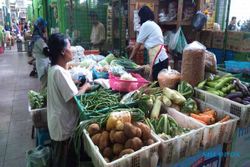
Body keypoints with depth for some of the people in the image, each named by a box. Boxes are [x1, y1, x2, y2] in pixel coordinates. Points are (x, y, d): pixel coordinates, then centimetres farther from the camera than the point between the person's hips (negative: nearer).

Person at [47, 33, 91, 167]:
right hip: (63, 123, -9)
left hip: (62, 121, 9)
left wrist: (79, 87, 2)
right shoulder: (59, 71, -25)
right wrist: (85, 87, -11)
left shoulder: (55, 69, 5)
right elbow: (74, 97, -26)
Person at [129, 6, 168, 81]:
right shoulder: (154, 24, 22)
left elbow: (137, 45, 1)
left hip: (158, 59, -9)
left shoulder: (146, 25, -3)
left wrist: (130, 58, 13)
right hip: (162, 57, 9)